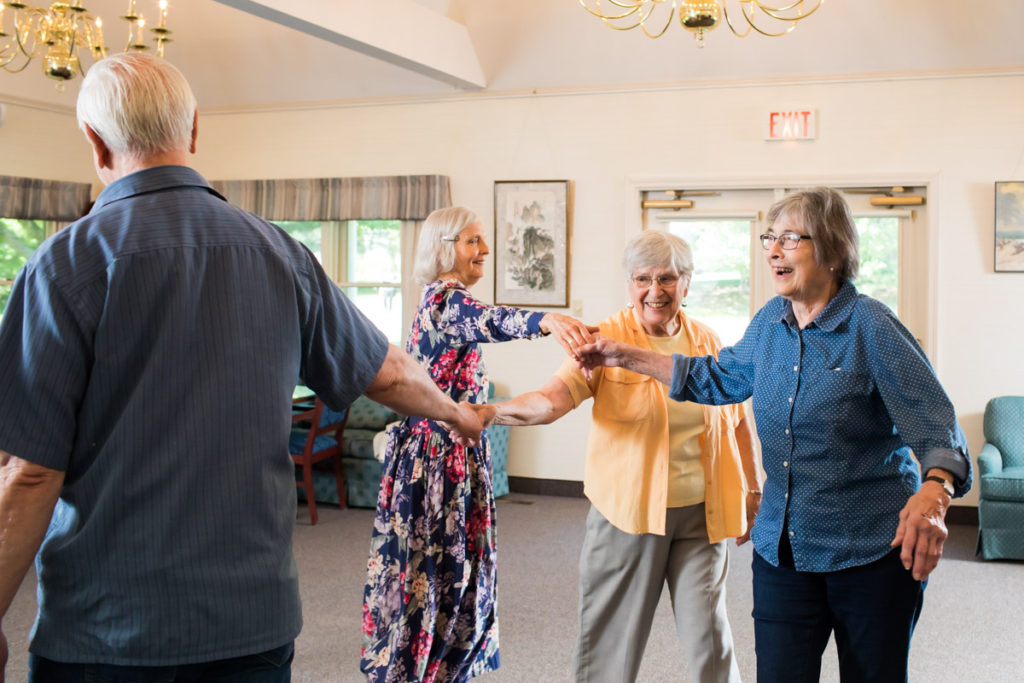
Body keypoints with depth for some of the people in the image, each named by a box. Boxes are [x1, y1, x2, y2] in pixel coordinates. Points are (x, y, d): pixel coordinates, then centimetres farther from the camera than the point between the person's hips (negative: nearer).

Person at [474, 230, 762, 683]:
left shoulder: (707, 343, 5)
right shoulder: (605, 340, -7)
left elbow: (738, 420, 15)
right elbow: (553, 398, -21)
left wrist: (754, 492, 17)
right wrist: (493, 412, -38)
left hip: (700, 514, 2)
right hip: (626, 510, -2)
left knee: (709, 637, 4)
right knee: (612, 633, 7)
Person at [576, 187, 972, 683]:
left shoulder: (871, 327, -15)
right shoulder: (771, 321, 5)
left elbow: (936, 426, -19)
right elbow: (722, 377, 19)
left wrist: (933, 496, -40)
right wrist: (629, 357, 15)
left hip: (871, 551, -5)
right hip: (782, 547, 5)